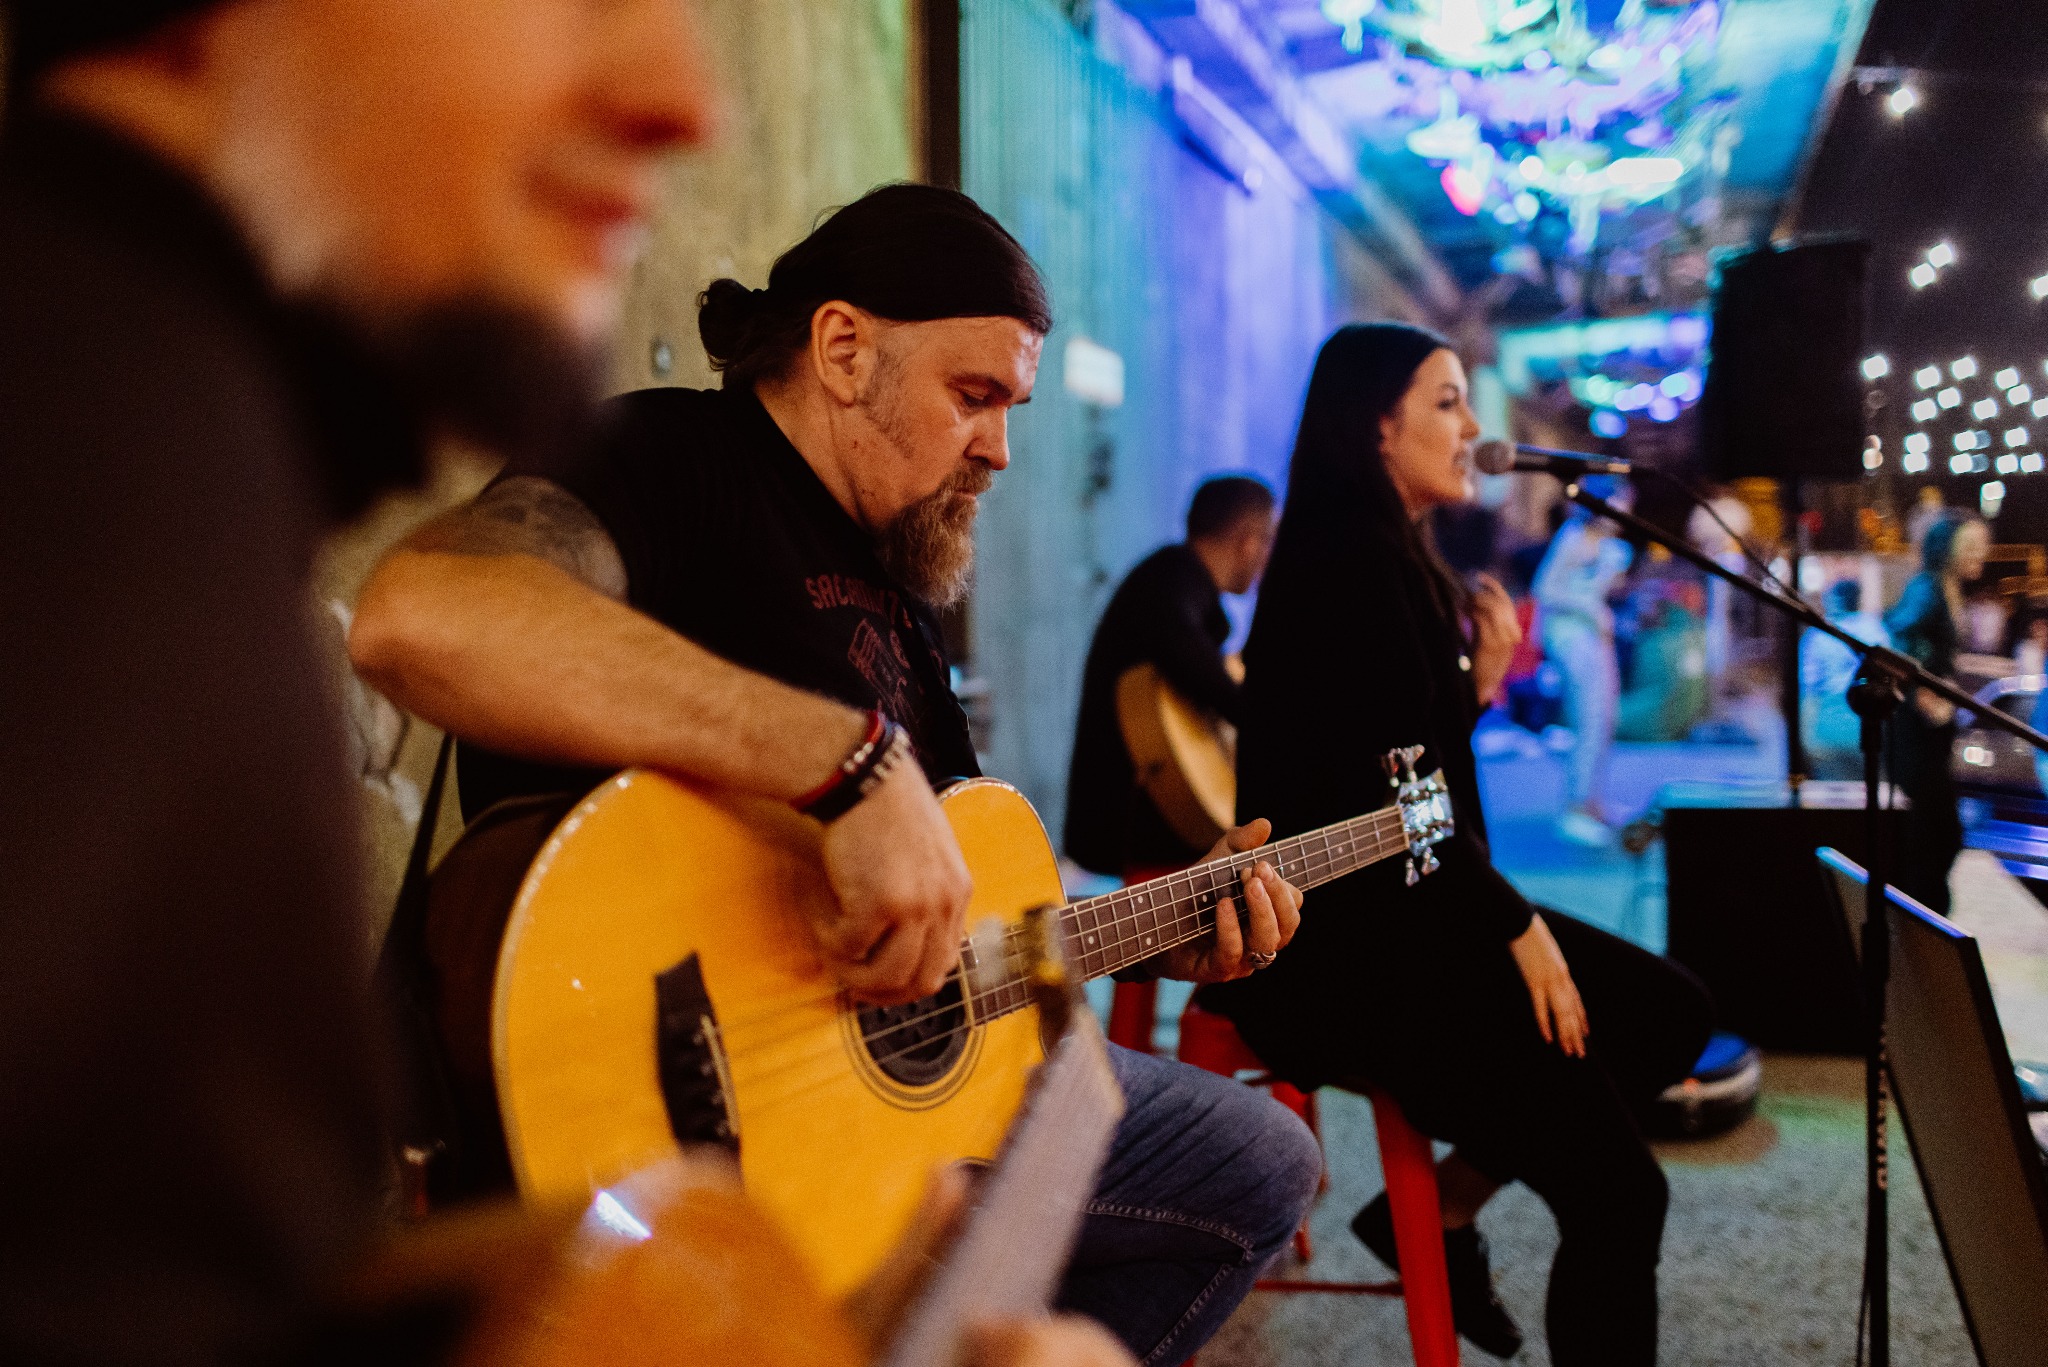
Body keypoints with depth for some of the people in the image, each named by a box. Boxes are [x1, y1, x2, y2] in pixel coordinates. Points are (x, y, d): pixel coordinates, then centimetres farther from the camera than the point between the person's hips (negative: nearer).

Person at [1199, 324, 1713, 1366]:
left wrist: (1479, 684, 1)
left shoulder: (1402, 563, 15)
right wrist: (1518, 929, -10)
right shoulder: (1349, 564, -15)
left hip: (1410, 910, 10)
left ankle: (1444, 1207, 13)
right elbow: (1386, 793, -18)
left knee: (1672, 1012, 9)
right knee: (1616, 1189, -13)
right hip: (1345, 942, -10)